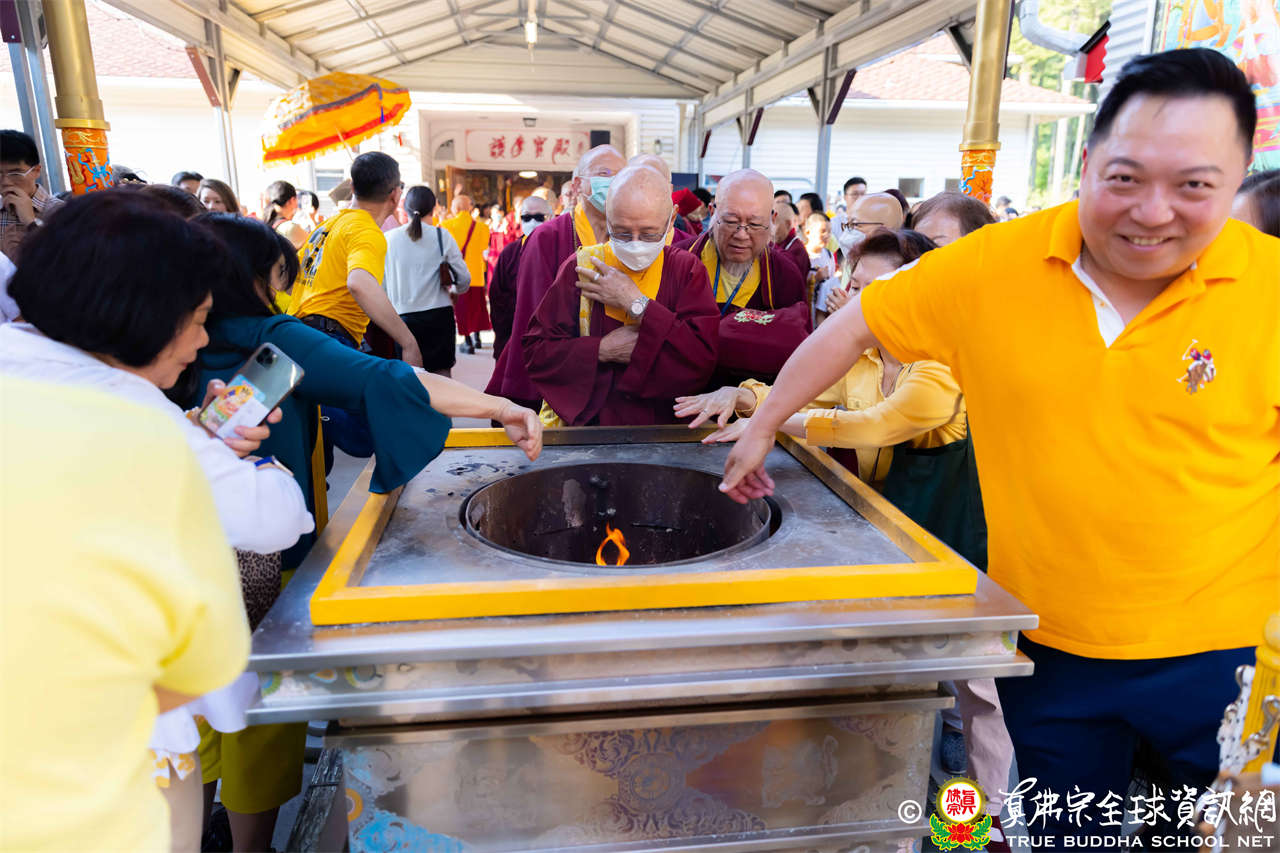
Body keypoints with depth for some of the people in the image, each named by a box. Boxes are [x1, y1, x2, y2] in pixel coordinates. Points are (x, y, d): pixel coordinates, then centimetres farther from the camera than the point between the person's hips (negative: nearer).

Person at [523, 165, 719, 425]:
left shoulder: (686, 270, 2)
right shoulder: (580, 267, 2)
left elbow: (706, 357, -12)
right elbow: (534, 353, 1)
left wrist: (636, 303, -12)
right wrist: (602, 350, -13)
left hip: (666, 426, 1)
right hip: (587, 424, 0)